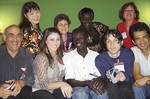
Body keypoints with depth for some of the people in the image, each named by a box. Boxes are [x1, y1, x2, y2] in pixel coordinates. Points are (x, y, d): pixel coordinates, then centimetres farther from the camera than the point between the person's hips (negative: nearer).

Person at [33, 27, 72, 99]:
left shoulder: (60, 56, 7)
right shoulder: (41, 57, -13)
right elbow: (43, 84, -14)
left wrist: (63, 85, -7)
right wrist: (61, 84, -23)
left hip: (56, 91, 6)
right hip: (41, 92, -6)